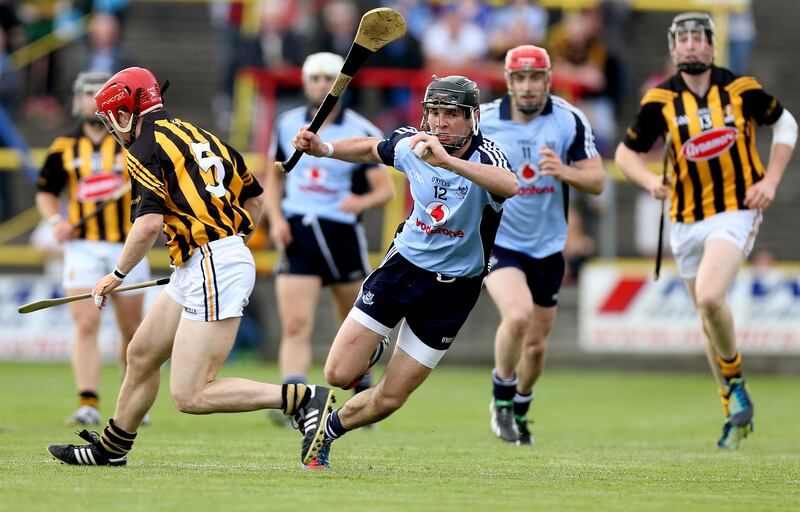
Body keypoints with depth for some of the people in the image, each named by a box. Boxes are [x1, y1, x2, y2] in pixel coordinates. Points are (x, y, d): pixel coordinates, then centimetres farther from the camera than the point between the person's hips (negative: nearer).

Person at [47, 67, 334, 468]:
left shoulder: (145, 147, -7)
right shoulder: (198, 135, 18)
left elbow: (149, 223, -18)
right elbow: (254, 198, 23)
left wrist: (117, 275, -4)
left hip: (210, 267, -10)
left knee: (189, 396, -11)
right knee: (142, 353, 21)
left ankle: (303, 400, -16)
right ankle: (110, 449, 35)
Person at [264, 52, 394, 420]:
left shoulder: (361, 133, -4)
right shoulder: (288, 125, 6)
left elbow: (385, 189, -6)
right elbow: (274, 175, 18)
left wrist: (362, 201, -28)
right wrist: (276, 218, 2)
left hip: (342, 233, -1)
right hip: (297, 233, 1)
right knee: (295, 327, -14)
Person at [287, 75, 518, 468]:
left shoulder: (485, 156, -23)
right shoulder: (411, 142, -9)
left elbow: (510, 186, -49)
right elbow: (372, 150, 16)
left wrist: (448, 161, -59)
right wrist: (324, 149, -1)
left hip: (454, 287, -3)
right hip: (404, 263, 3)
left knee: (389, 400, 3)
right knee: (339, 374, -7)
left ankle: (328, 431, 32)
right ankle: (371, 350, 26)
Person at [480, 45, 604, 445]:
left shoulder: (570, 121, -8)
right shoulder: (482, 120, -9)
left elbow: (597, 181, -9)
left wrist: (564, 171, -28)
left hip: (547, 247, 3)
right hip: (497, 241, -3)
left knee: (536, 345, 11)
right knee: (518, 314, -29)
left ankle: (519, 411, 39)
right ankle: (501, 397, -5)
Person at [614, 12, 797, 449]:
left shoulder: (740, 89, -5)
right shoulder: (660, 101, -2)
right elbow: (626, 152, 4)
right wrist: (650, 181, -16)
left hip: (736, 211, -3)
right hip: (687, 220, 3)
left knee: (709, 297, -26)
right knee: (708, 317, 10)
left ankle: (735, 380, -1)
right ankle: (736, 412, 26)